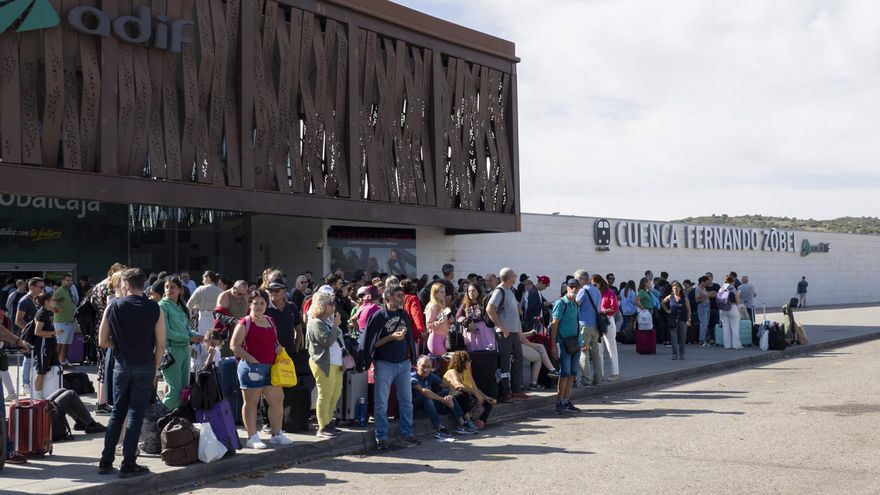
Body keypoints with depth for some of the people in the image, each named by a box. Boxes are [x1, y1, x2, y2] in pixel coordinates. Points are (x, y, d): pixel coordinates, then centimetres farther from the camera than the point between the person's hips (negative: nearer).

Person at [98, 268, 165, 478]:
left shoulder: (113, 306, -2)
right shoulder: (154, 309, -5)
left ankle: (106, 462, 16)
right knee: (136, 414, 3)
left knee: (117, 413, 13)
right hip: (145, 366, -2)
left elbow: (102, 341, 0)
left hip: (122, 365, 2)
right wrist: (154, 367, 6)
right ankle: (128, 465, 4)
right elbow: (161, 344, -5)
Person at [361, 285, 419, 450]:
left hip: (403, 363, 5)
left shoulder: (404, 315, 9)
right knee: (381, 403, 1)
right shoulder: (379, 316, -8)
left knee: (407, 401, 9)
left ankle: (407, 434, 19)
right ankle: (381, 437, 9)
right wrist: (391, 337, -19)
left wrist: (411, 358, 10)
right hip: (384, 364, -5)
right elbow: (372, 342, -10)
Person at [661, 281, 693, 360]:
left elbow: (689, 310, -3)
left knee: (682, 338, 4)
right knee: (674, 338, -3)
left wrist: (689, 320, -10)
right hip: (673, 320, 1)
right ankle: (675, 354, 1)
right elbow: (662, 302, 20)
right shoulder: (670, 297, 2)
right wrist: (667, 310, 10)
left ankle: (681, 354, 13)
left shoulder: (684, 298, -3)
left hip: (683, 320, -1)